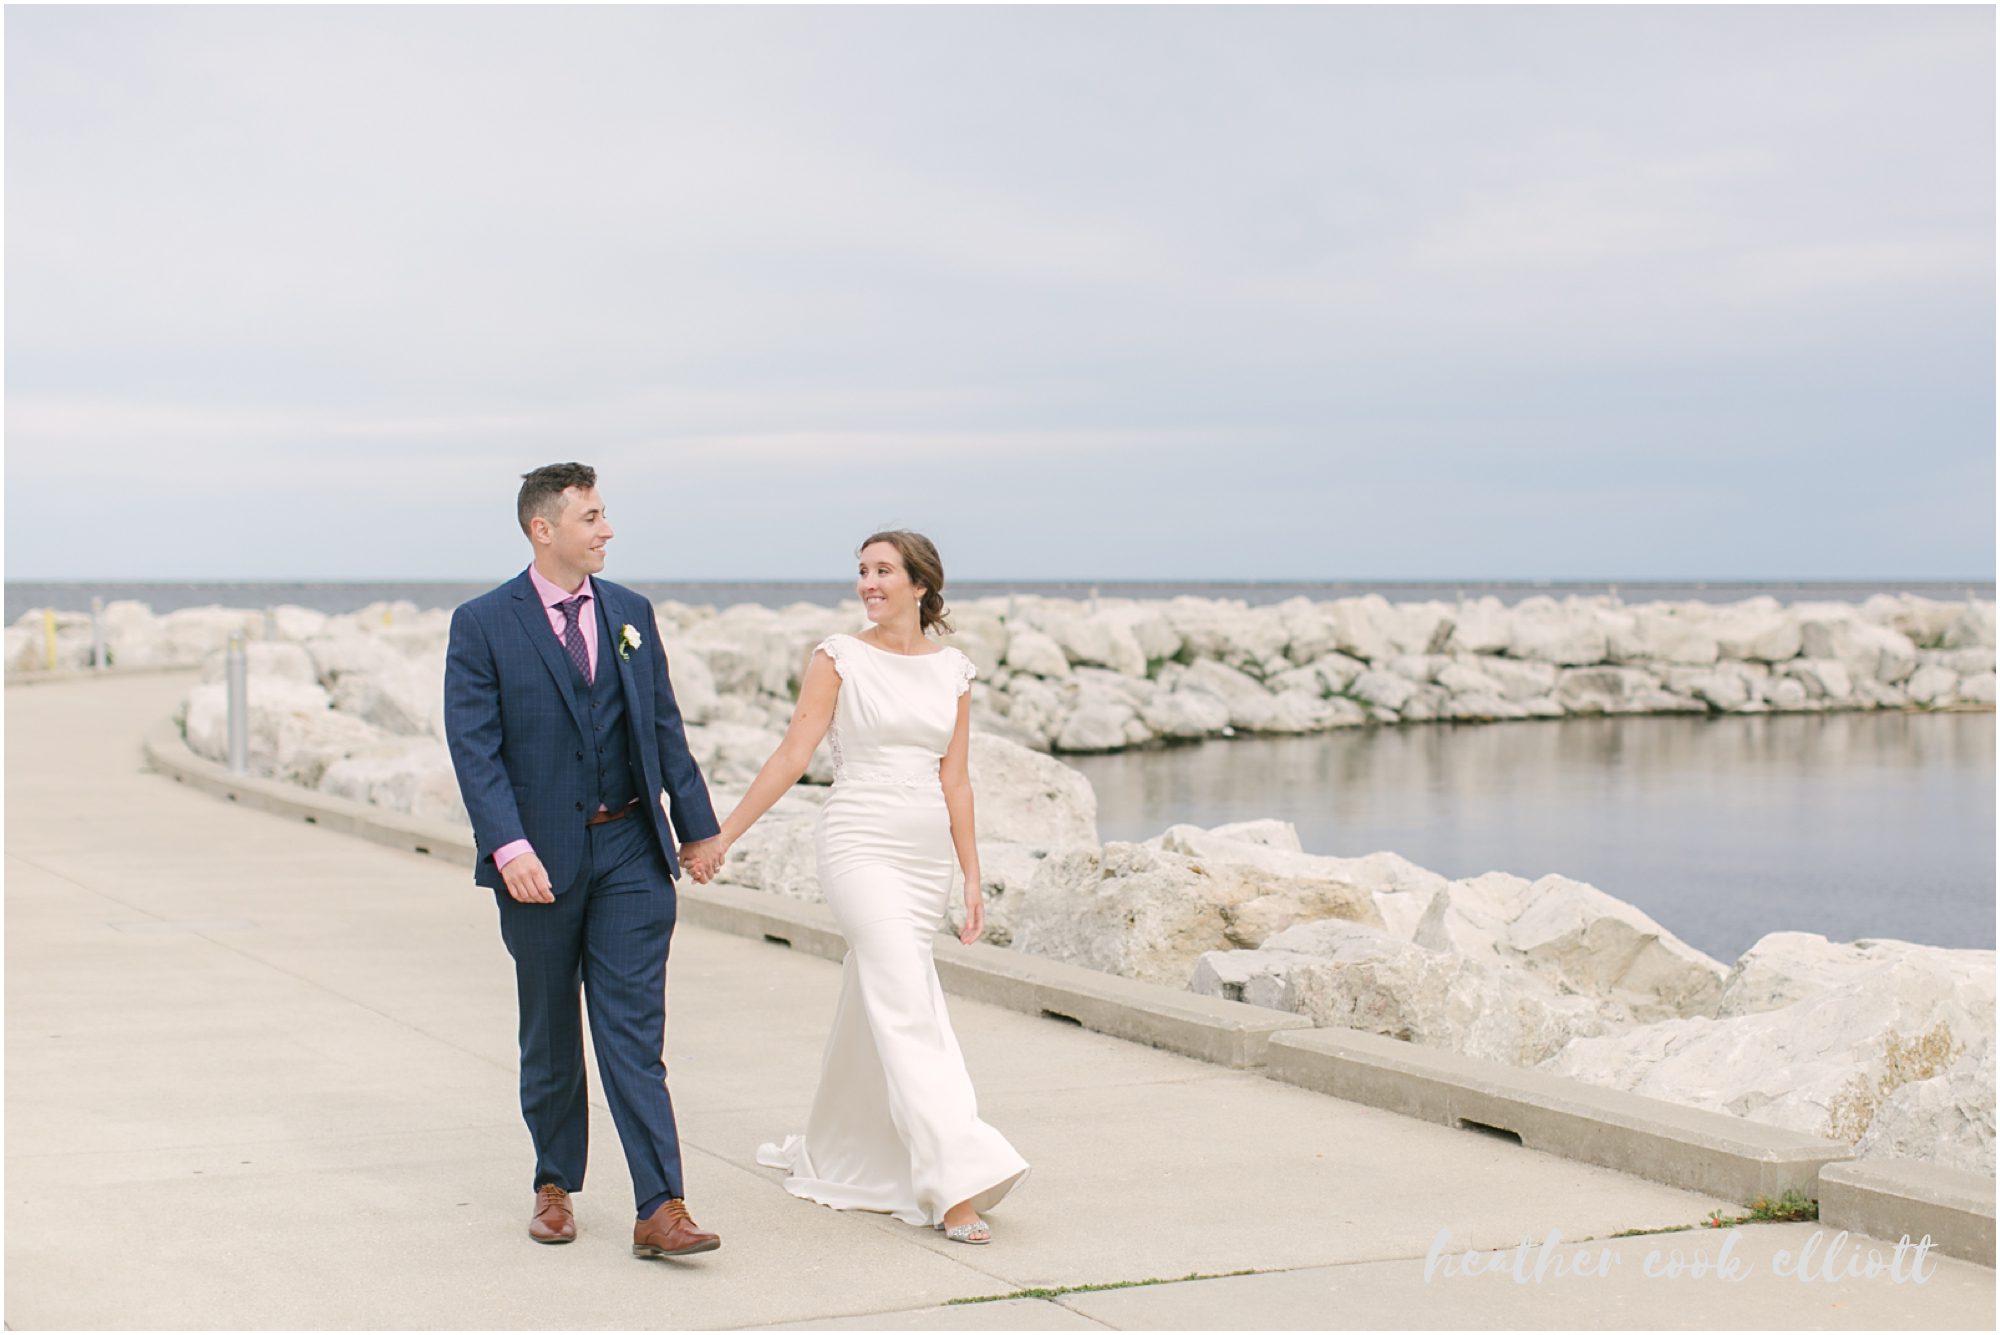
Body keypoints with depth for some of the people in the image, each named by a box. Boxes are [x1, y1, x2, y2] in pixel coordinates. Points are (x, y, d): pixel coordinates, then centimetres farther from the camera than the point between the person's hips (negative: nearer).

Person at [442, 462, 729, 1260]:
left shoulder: (631, 613, 8)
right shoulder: (483, 625, -5)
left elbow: (664, 727, 13)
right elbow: (474, 747, -11)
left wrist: (696, 826, 11)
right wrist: (508, 847, -22)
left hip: (630, 850, 2)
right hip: (540, 857, -2)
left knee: (634, 1033, -4)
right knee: (549, 1038, 12)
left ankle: (659, 1210, -8)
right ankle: (555, 1187, 28)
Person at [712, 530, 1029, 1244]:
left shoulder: (953, 671, 8)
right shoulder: (839, 658, -3)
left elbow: (954, 781, 9)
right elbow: (792, 755, -4)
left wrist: (972, 878, 6)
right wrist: (719, 837, -8)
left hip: (928, 854, 5)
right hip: (860, 845, -5)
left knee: (870, 1005, 14)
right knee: (909, 1006, -15)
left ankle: (830, 1154, 33)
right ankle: (955, 1184, -20)